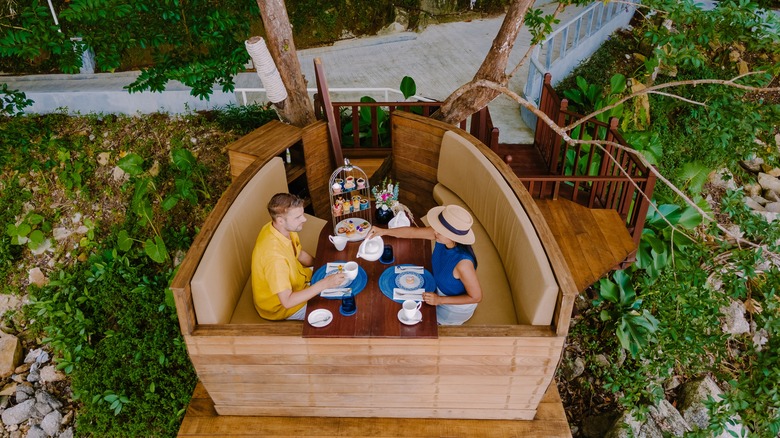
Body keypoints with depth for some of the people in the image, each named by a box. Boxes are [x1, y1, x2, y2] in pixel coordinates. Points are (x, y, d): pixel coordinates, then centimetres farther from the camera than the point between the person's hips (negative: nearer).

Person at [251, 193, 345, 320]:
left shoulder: (283, 229, -13)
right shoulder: (274, 254, -40)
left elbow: (300, 254, 7)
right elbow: (287, 301, -37)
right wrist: (324, 284, -38)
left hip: (292, 280, 8)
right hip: (280, 306, -8)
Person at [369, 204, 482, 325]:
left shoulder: (463, 263, -43)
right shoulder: (442, 236, -24)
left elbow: (476, 297, -29)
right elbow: (414, 232, -8)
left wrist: (440, 300, -29)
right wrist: (385, 231, -12)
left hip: (456, 305, -6)